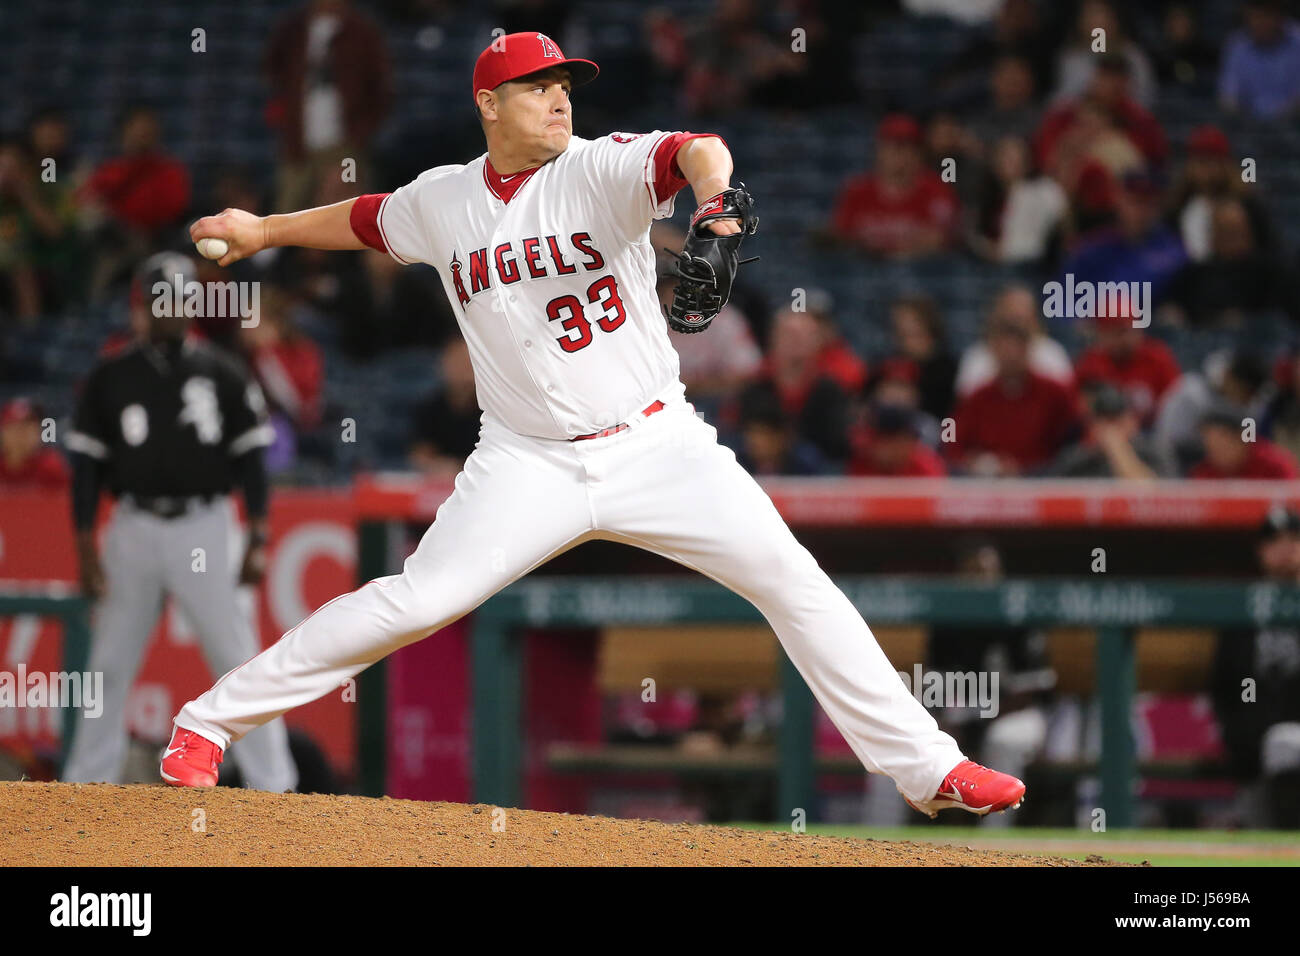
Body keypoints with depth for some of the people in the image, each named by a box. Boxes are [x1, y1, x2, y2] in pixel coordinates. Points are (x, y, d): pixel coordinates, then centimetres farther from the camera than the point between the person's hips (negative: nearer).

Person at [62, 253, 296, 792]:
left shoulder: (222, 376, 5)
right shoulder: (111, 378, 5)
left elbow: (250, 461, 5)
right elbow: (87, 466, 6)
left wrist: (258, 542, -4)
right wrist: (85, 550, -1)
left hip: (206, 529, -1)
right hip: (134, 529, 1)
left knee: (238, 660, -4)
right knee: (110, 663, 4)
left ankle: (273, 784, -2)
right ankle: (89, 779, 14)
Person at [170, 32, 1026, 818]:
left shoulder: (602, 169, -8)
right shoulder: (442, 203, 3)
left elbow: (693, 152, -29)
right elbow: (369, 221, 27)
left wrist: (716, 194, -51)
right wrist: (266, 230, 31)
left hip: (658, 449, -1)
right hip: (530, 465, 1)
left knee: (795, 582, -12)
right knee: (414, 602, -12)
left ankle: (925, 766, -5)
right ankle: (209, 724, -1)